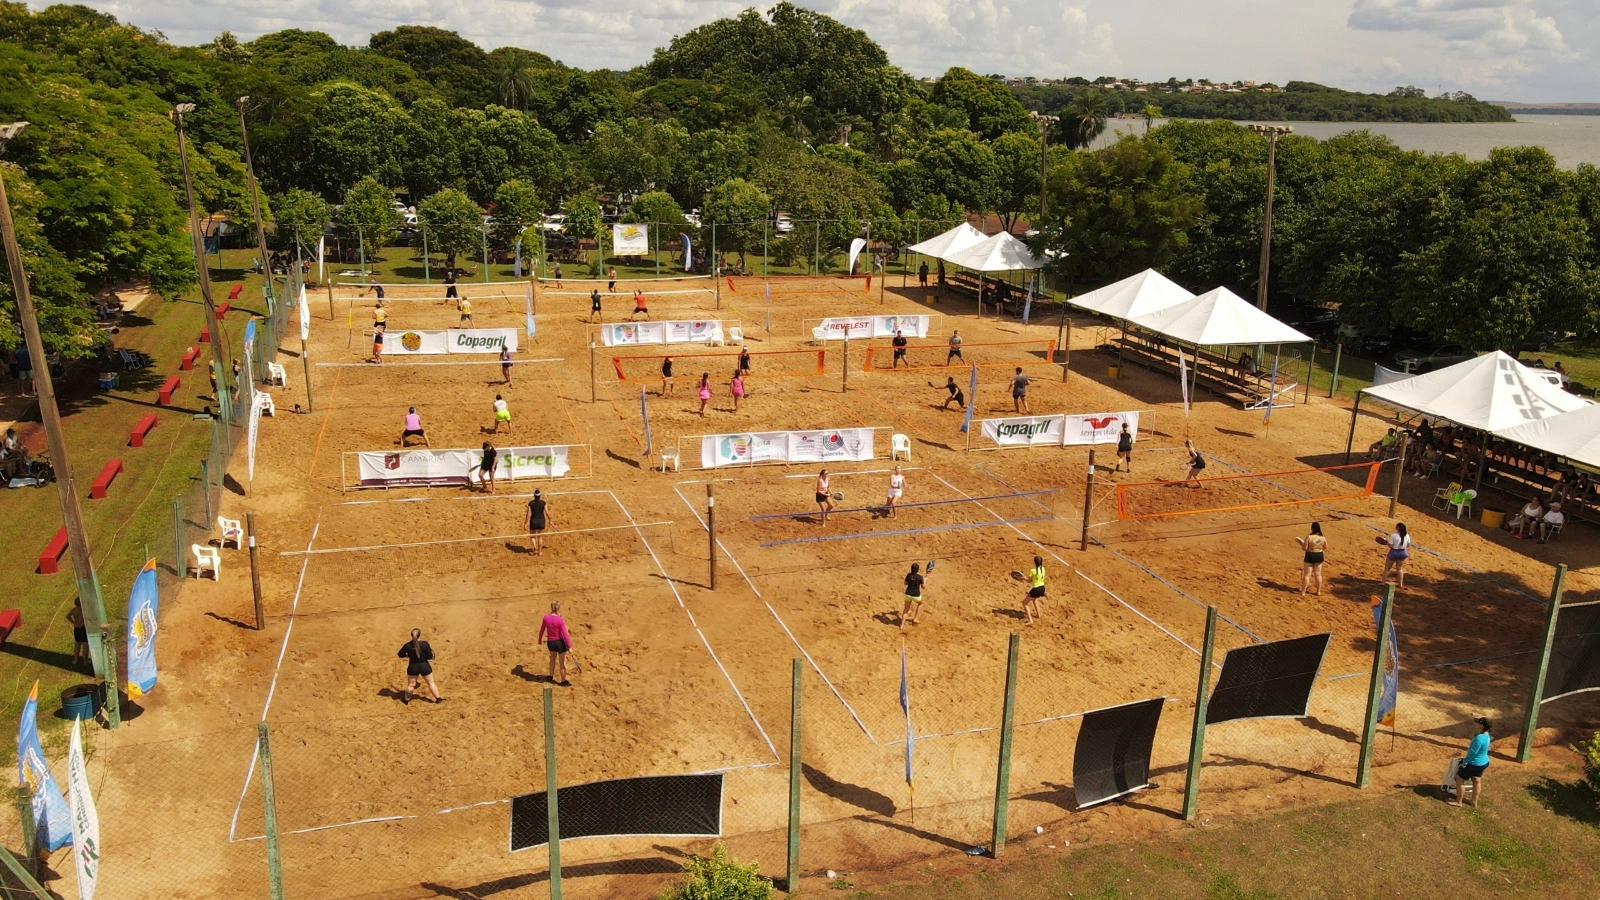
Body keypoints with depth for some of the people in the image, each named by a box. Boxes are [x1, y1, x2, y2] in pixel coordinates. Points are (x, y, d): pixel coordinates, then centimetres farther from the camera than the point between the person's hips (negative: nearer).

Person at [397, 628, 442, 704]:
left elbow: (400, 655, 0)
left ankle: (406, 700, 34)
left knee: (411, 684, 19)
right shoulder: (425, 644, -20)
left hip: (413, 667, 1)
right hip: (424, 666, -1)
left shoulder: (407, 645, -13)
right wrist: (431, 651, 4)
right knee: (431, 683, 15)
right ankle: (438, 699, 24)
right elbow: (430, 657, -16)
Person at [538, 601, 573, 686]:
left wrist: (540, 639, 24)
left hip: (550, 642, 4)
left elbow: (542, 630, 5)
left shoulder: (546, 618, -9)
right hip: (560, 642, -4)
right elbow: (565, 634, -20)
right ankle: (563, 681, 26)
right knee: (562, 662, 12)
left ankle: (551, 676, 46)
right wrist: (569, 647, -16)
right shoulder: (560, 620, -21)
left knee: (553, 658, 31)